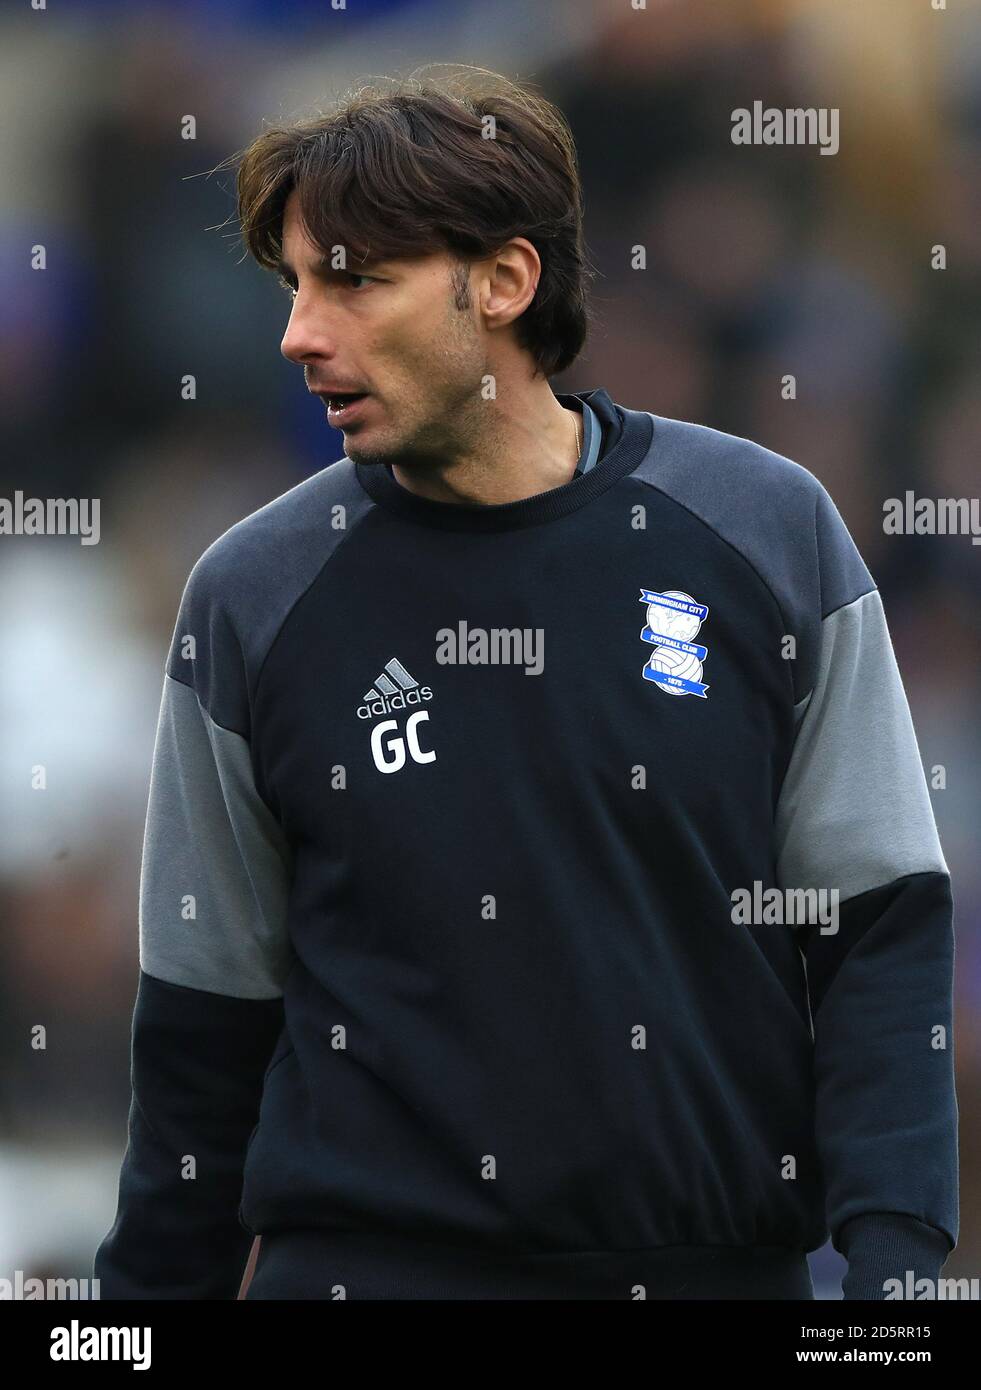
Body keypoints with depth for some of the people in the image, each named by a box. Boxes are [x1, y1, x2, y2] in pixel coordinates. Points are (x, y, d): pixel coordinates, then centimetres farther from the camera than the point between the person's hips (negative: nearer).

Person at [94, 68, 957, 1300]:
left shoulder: (768, 536, -2)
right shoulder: (253, 596, 0)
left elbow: (880, 931, -1)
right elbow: (207, 1017, 6)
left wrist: (893, 1257, -11)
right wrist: (144, 1295, 4)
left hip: (725, 1256, 0)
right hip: (365, 1260, 0)